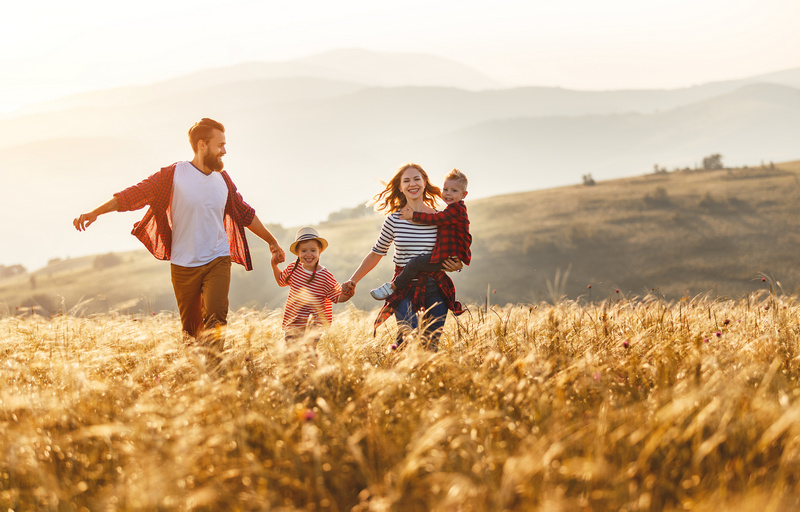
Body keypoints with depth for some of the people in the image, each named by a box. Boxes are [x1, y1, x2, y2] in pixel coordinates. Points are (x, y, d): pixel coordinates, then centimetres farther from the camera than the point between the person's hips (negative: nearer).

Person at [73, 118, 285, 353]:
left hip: (217, 261, 2)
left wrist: (272, 241, 28)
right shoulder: (174, 175, -5)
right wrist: (94, 213, -16)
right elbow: (133, 195, -7)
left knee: (215, 319, -18)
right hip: (184, 265, -2)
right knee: (191, 329, 5)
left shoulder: (222, 179, 7)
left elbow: (245, 214, 21)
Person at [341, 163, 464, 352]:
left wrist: (456, 265, -9)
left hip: (435, 289, 2)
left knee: (432, 343, 3)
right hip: (405, 288, -2)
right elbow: (376, 253, 10)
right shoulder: (394, 220, -1)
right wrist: (353, 281, 9)